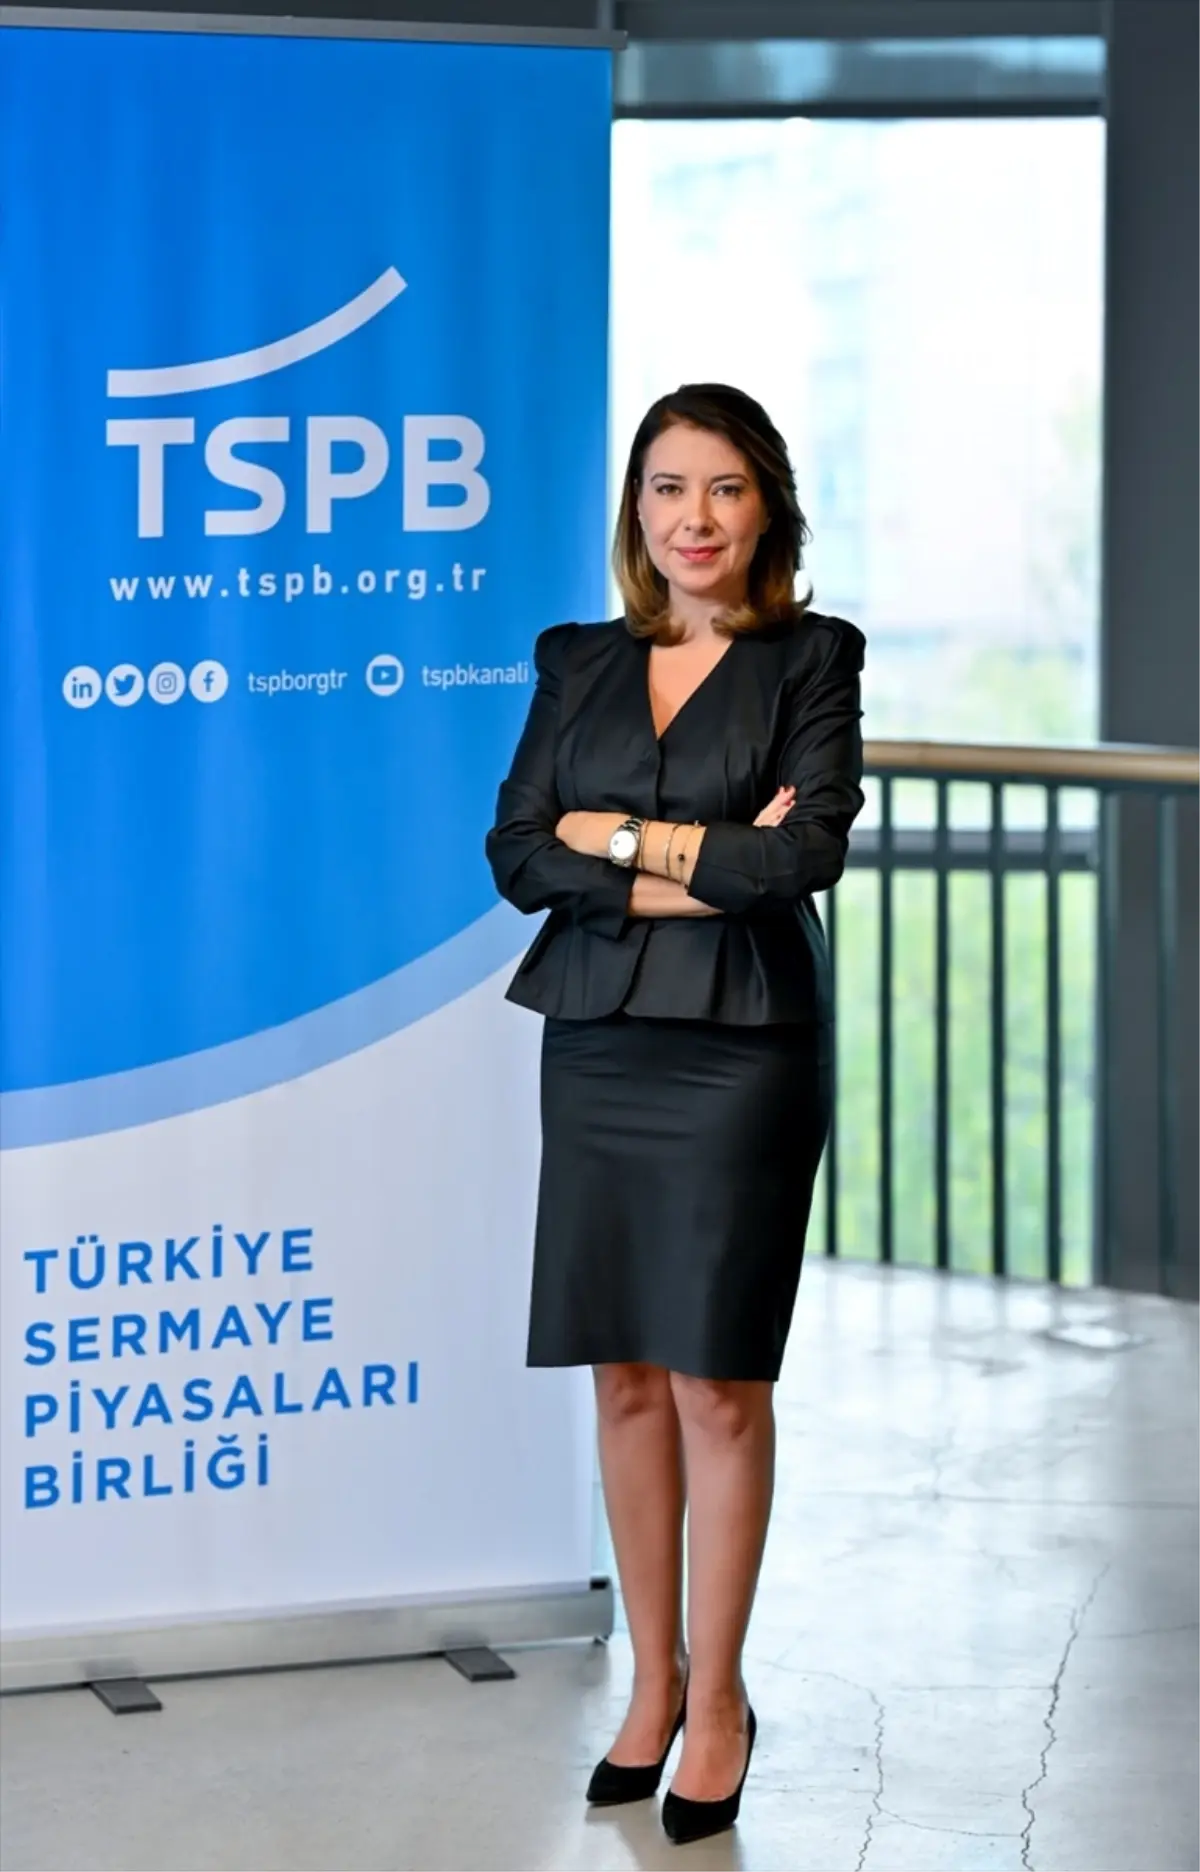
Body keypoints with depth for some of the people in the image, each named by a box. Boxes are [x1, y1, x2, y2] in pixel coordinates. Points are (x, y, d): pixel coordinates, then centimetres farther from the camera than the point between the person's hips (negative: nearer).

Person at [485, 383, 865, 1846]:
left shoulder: (809, 659, -1)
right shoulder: (578, 665, 10)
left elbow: (807, 853, -15)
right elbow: (515, 853, -1)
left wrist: (618, 837, -9)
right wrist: (699, 869, -11)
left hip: (740, 1053, -4)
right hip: (596, 1050, 4)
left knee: (719, 1385, 0)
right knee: (624, 1380, 8)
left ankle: (717, 1699, 12)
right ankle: (654, 1678, 20)